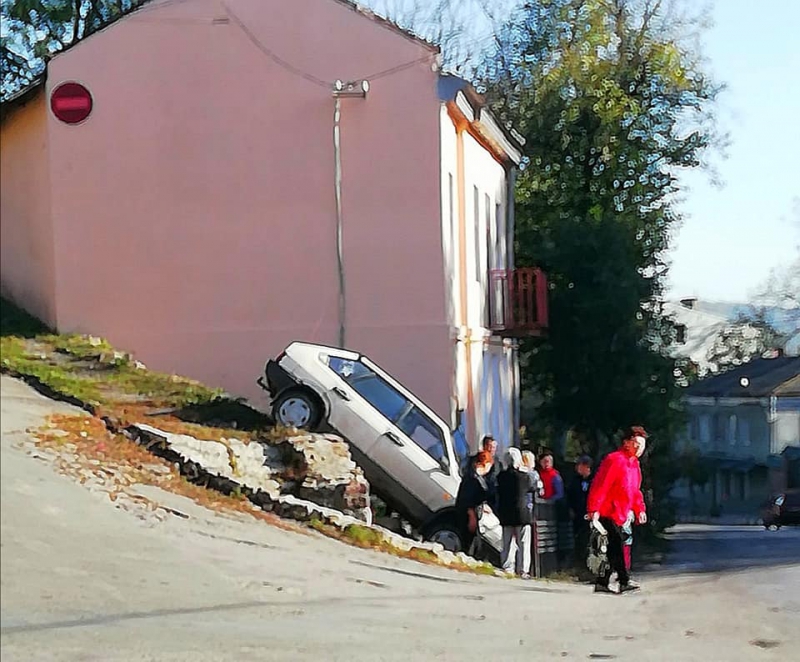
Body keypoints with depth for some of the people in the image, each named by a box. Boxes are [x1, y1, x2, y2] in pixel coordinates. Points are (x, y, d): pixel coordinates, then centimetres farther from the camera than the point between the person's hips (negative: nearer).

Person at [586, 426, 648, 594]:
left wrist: (639, 509, 17)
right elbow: (600, 486, -18)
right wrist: (594, 510, -23)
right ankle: (624, 582, -14)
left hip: (623, 515, 9)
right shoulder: (614, 460, -13)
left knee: (615, 549, 7)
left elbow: (635, 490, 26)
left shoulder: (634, 464, 17)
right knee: (618, 545, -14)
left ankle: (602, 583, 11)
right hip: (609, 513, -9)